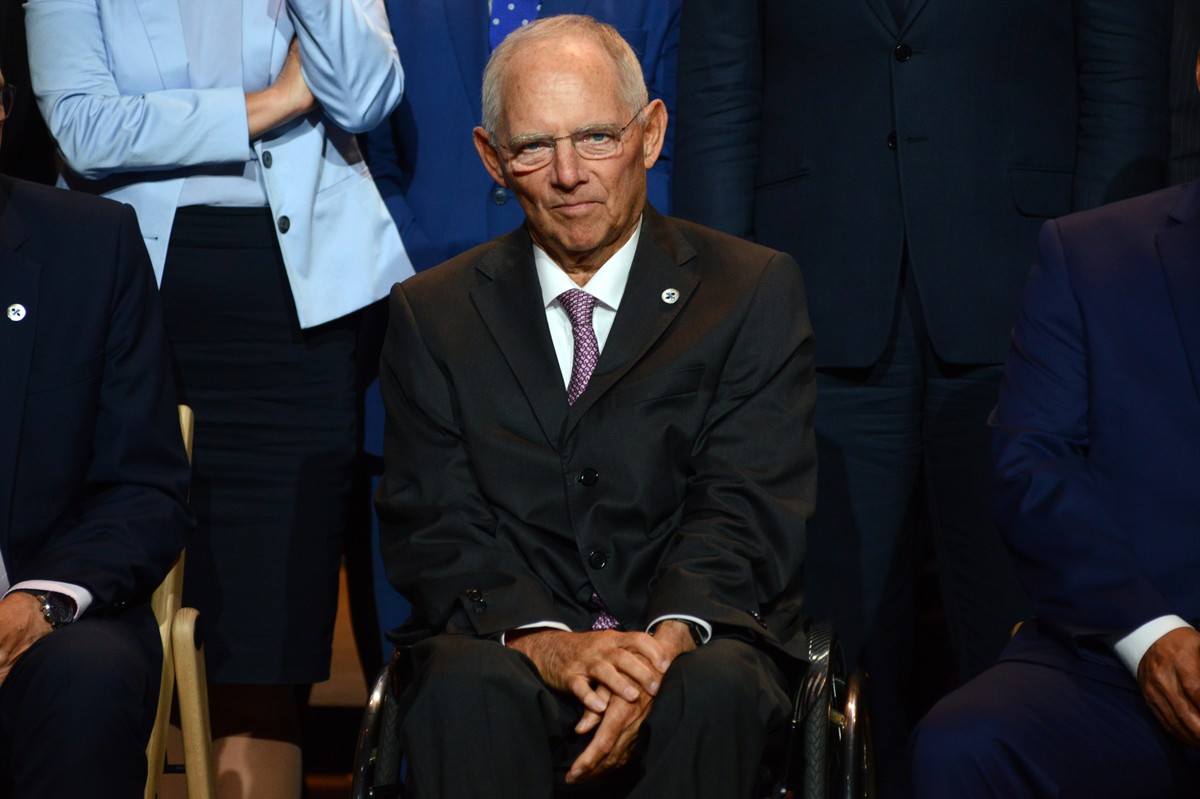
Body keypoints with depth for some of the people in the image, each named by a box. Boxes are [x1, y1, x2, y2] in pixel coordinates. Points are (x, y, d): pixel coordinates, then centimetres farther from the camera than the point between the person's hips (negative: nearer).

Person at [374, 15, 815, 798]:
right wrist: (544, 640, -18)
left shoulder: (757, 292, 7)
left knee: (713, 688, -34)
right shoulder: (432, 315, 12)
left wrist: (666, 642, -23)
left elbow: (747, 507, -3)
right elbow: (430, 523, 2)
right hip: (506, 637, 0)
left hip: (699, 636, 0)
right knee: (471, 689, -34)